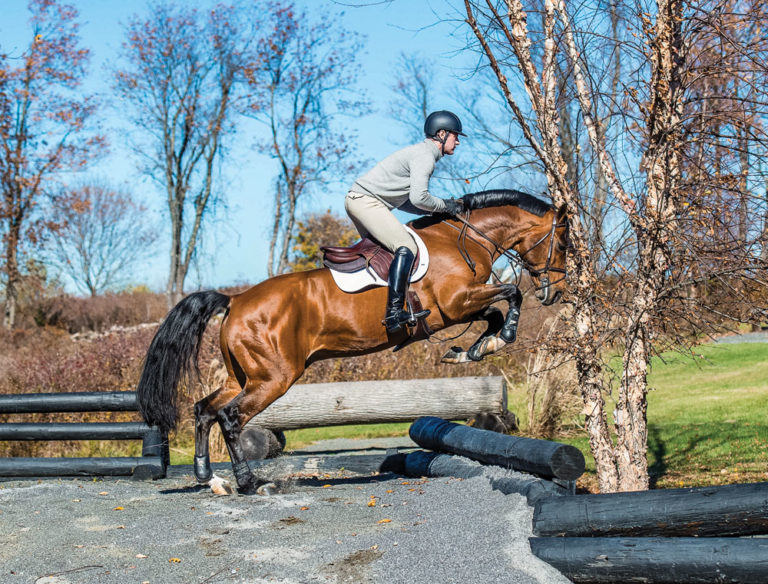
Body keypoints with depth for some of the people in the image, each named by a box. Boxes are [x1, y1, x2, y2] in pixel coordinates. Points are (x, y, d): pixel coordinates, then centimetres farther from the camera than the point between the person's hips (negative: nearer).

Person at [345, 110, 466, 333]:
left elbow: (402, 199, 21)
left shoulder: (421, 153, 22)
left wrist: (437, 211, 14)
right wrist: (446, 206, -6)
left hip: (357, 200, 11)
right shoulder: (425, 156, -11)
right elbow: (418, 198, -23)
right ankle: (394, 313, -32)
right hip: (366, 200, -11)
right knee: (406, 247, -21)